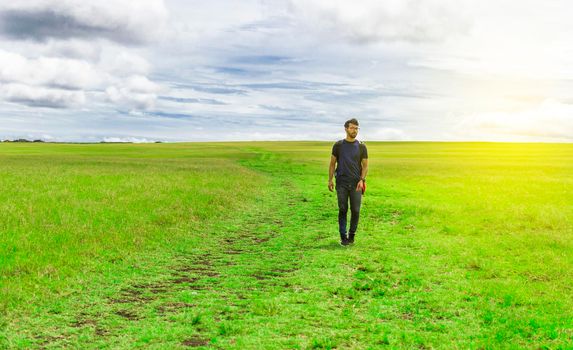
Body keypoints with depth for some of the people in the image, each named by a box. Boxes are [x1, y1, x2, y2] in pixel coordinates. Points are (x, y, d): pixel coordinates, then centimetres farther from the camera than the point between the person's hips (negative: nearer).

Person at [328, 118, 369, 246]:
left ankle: (352, 235, 16)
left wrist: (362, 180, -9)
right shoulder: (338, 145, 4)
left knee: (355, 211, 1)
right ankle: (343, 236, 9)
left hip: (356, 184, 1)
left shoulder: (361, 147, 4)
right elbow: (332, 164, 9)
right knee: (343, 210, 1)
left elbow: (365, 165, 5)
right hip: (342, 184, 0)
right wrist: (330, 180, 2)